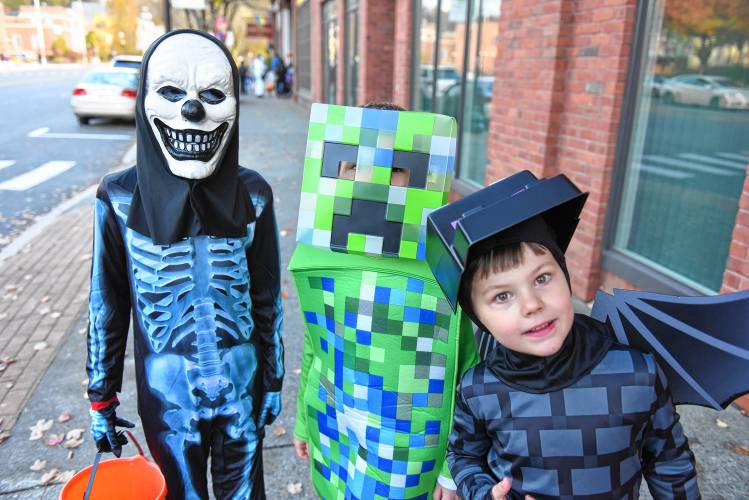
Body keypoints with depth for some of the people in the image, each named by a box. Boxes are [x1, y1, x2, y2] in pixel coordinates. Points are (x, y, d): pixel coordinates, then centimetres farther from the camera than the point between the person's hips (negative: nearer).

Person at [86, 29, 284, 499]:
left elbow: (267, 297, -2)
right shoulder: (120, 198, -13)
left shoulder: (252, 194, -11)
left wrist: (274, 380, 5)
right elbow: (107, 305, -3)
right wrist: (101, 399, 4)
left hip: (241, 387, 1)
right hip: (167, 393, 0)